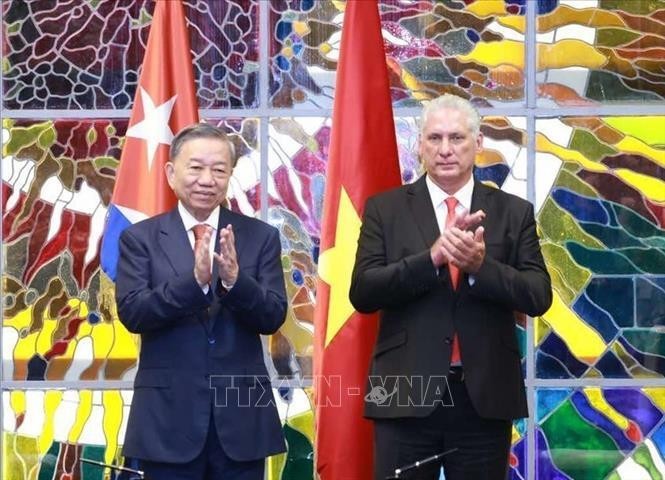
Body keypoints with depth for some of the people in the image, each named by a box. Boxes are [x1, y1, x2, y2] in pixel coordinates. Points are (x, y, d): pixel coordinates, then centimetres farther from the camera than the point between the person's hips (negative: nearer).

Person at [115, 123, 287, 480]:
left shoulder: (260, 236, 4)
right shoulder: (140, 238, 1)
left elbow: (273, 317, -3)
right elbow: (131, 313, -10)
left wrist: (234, 280, -22)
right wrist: (194, 280, -24)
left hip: (241, 416, 1)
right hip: (169, 417, -1)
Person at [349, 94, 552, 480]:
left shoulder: (514, 212, 6)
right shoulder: (385, 209, 4)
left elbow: (539, 297, -1)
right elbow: (362, 293, -6)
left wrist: (481, 266, -19)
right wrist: (432, 256, -20)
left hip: (485, 396, 1)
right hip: (406, 394, -1)